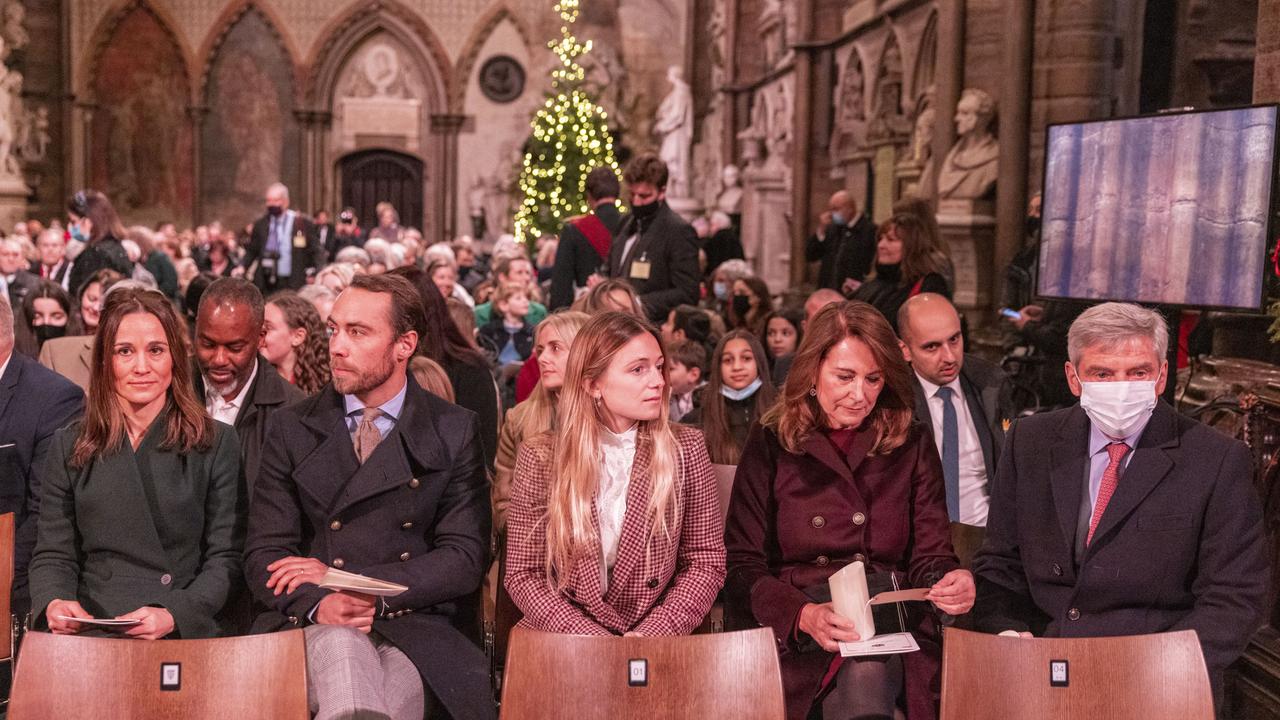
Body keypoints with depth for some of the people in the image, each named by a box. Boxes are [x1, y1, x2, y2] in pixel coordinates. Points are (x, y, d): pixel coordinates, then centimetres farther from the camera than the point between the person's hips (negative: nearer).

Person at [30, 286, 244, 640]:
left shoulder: (216, 444, 7)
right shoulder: (69, 448, 14)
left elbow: (225, 558, 3)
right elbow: (53, 555, 13)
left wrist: (174, 615, -14)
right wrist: (53, 603, -9)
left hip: (186, 636, -2)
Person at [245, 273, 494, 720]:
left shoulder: (454, 432, 7)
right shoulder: (291, 429, 11)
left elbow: (466, 557, 0)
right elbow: (263, 552, 6)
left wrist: (348, 581, -10)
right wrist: (316, 602, -17)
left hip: (420, 630, 0)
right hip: (318, 628, 1)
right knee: (341, 645, -36)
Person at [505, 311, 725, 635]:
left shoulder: (685, 449, 0)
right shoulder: (540, 457, -2)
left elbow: (706, 561, 3)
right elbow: (523, 574, -1)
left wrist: (652, 634, -11)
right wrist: (592, 639, -14)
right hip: (563, 643, -1)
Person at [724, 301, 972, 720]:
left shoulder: (912, 447, 12)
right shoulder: (770, 445, 5)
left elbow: (929, 558, 10)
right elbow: (742, 564, 0)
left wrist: (951, 584, -16)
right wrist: (804, 615, -19)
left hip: (890, 625, 2)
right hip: (790, 634, -1)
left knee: (866, 675, -34)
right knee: (862, 674, -34)